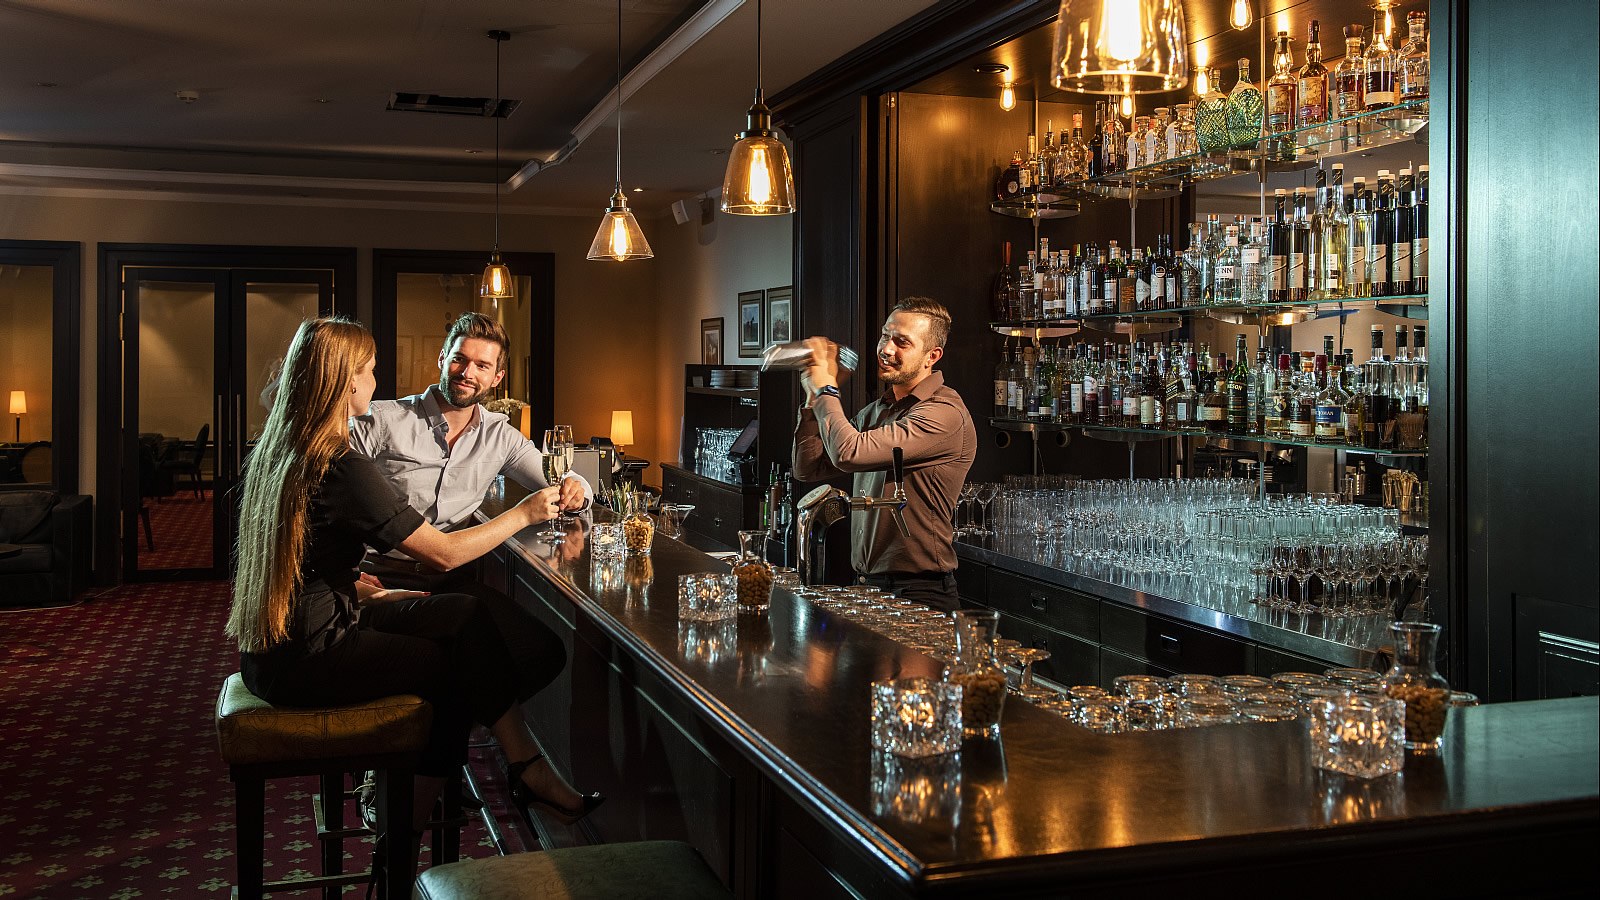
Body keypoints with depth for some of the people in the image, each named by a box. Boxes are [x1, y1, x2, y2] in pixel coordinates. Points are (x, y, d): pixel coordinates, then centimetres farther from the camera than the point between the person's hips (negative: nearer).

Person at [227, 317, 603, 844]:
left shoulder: (277, 448, 7)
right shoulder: (339, 466, -22)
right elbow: (443, 553, -19)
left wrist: (372, 593, 10)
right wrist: (524, 514, -7)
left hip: (275, 641, 8)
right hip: (302, 662, -8)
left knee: (466, 616, 5)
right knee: (462, 662, 6)